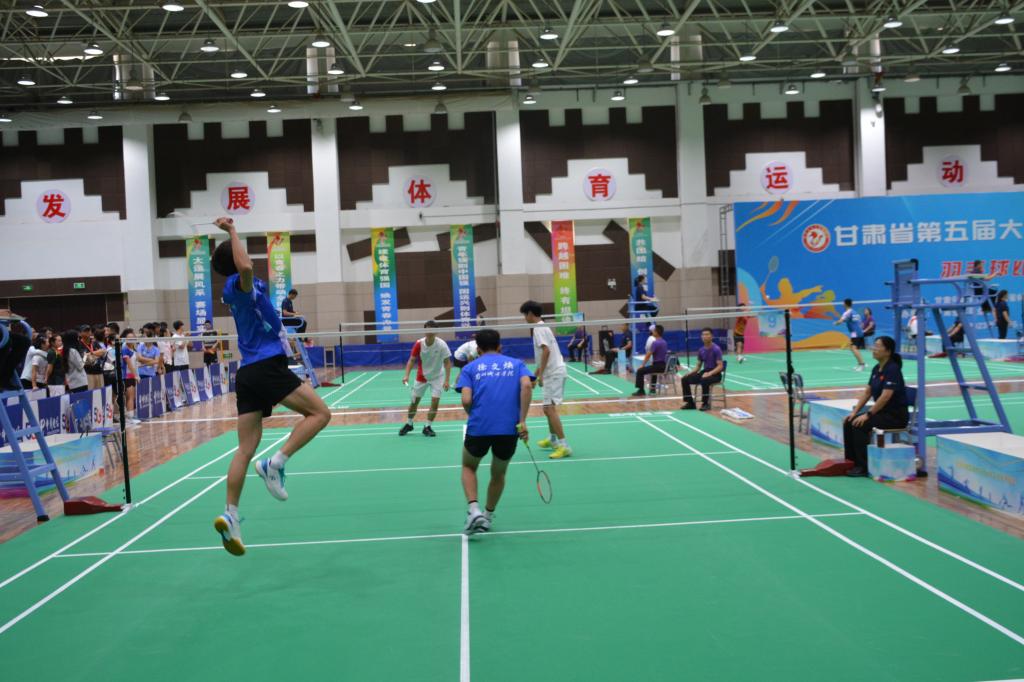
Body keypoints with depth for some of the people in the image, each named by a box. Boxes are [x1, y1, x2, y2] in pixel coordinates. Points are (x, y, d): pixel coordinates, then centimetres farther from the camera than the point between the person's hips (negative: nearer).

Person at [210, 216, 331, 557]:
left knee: (246, 448, 4)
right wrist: (232, 232, -21)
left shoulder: (236, 289, 20)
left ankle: (230, 515, -3)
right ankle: (275, 463, -16)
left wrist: (229, 235, 43)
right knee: (319, 412, -4)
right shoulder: (240, 284, -7)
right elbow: (245, 267, -32)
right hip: (267, 366, -9)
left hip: (248, 373, 9)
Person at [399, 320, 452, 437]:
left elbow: (447, 363, -17)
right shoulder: (419, 344, -18)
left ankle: (428, 427, 6)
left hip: (437, 376, -2)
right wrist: (407, 375, -28)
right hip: (421, 376, 2)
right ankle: (409, 424, 30)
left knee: (435, 401, -11)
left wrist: (447, 380, -26)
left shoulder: (442, 345, -22)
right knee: (414, 401, 8)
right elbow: (411, 360, -13)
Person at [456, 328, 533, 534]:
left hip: (478, 428, -1)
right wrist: (522, 421, -7)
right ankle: (487, 516, 32)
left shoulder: (470, 368, 11)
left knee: (469, 467, 25)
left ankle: (474, 510, 5)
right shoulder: (515, 364, 14)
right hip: (509, 429, 1)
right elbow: (527, 386, -7)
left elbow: (466, 400, -5)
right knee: (498, 474, 26)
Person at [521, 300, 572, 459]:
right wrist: (536, 374, 28)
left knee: (550, 408, -15)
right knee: (548, 408, 21)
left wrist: (540, 374, -22)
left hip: (553, 373, -10)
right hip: (553, 372, 10)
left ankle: (564, 446, -20)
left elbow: (546, 351, -23)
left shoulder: (538, 328, -11)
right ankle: (553, 440, 33)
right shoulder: (542, 327, 18)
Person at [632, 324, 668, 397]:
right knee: (652, 367, 38)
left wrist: (642, 365, -3)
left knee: (640, 371, -4)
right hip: (664, 365, 9)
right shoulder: (664, 342, 11)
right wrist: (653, 362, 20)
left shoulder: (655, 343, -16)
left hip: (658, 366, -9)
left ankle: (641, 390, -3)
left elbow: (648, 355, -13)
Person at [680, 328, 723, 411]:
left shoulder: (716, 349, -12)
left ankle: (706, 403, -22)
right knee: (685, 379, -12)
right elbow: (698, 366, 15)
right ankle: (690, 403, -4)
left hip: (715, 374, -7)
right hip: (704, 372, 7)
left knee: (704, 380, -39)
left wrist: (709, 373, -30)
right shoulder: (701, 351, 8)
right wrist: (690, 373, -4)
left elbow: (720, 366, -16)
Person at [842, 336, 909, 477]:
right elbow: (867, 392, 11)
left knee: (860, 425, -24)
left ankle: (863, 467, -16)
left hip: (896, 415, -9)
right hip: (882, 412, 9)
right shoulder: (876, 369, 9)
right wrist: (854, 411, 1)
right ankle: (850, 461, 2)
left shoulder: (892, 369, -18)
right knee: (849, 423, -5)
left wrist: (868, 414, -23)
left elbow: (885, 396, -25)